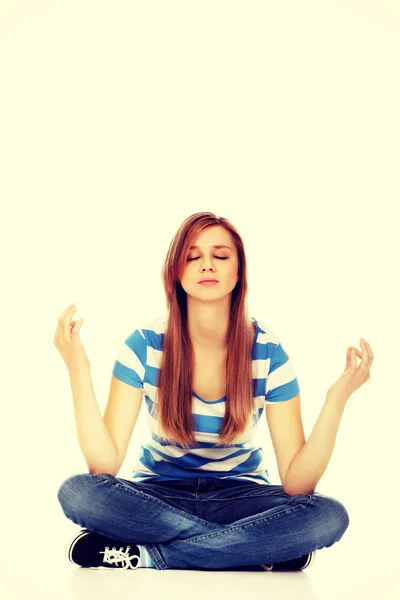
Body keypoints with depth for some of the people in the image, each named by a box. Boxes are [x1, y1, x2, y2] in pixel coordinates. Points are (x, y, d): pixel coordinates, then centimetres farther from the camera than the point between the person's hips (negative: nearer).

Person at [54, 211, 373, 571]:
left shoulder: (268, 352, -12)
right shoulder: (145, 345, -12)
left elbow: (296, 483, -17)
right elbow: (105, 465, -19)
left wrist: (336, 401, -29)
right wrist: (80, 374, -28)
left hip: (239, 496, 1)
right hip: (159, 495, 0)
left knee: (330, 516, -30)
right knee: (77, 492, -31)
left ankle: (145, 554, -24)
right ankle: (257, 548, -23)